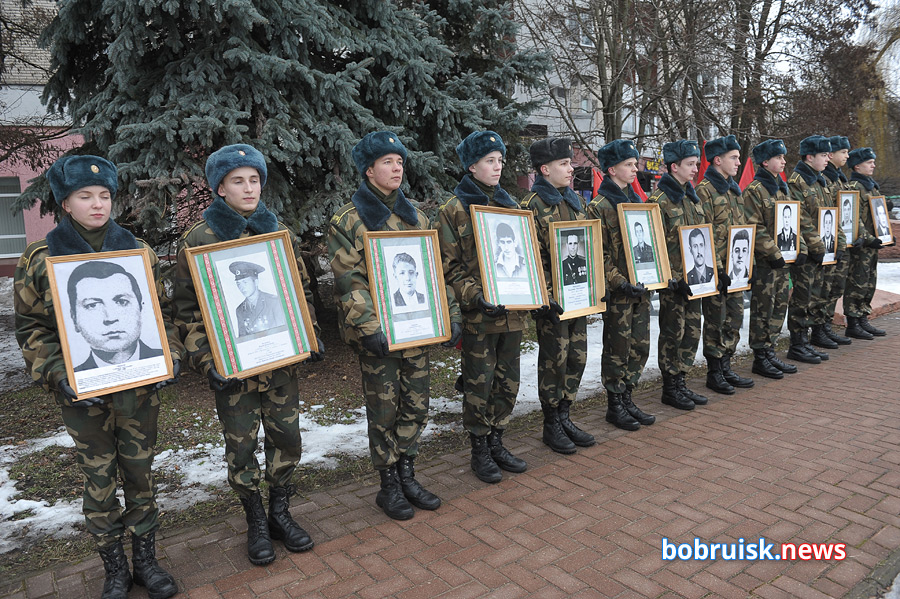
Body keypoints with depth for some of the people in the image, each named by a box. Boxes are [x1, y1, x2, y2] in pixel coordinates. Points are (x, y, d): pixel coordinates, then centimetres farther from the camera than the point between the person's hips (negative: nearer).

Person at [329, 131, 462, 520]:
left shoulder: (414, 216, 12)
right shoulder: (349, 220, -5)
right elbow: (349, 282, -13)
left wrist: (451, 314, 5)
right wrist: (369, 329, -22)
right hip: (379, 334, -5)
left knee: (416, 406, 12)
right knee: (385, 411, 5)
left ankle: (407, 477, 29)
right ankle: (388, 487, 23)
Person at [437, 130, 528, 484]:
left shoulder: (509, 205, 13)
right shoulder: (453, 209, -5)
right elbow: (450, 266, -9)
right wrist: (476, 297, -21)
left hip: (513, 311, 6)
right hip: (478, 315, -5)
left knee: (508, 382, 13)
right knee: (479, 385, 4)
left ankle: (496, 444, 29)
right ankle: (480, 452, 20)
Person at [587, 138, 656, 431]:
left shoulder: (636, 200, 14)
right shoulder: (599, 206, -9)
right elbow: (598, 255, -14)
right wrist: (621, 283, -22)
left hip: (641, 287, 7)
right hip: (617, 292, -7)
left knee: (640, 347, 11)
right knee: (617, 349, 2)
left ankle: (627, 399, 26)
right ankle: (614, 406, 17)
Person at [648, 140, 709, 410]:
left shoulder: (691, 197, 13)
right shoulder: (659, 200, -12)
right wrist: (674, 279, -19)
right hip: (672, 281, -8)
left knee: (692, 331, 12)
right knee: (673, 334, 1)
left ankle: (681, 382, 24)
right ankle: (670, 388, 14)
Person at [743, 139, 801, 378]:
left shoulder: (781, 187, 16)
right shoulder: (754, 190, -11)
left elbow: (791, 221, 20)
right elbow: (755, 228, -17)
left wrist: (800, 246, 9)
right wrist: (773, 253, -19)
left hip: (782, 259, 9)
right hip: (764, 262, -8)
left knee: (779, 306, 12)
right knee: (762, 309, -2)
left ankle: (770, 352, 23)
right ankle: (760, 359, 7)